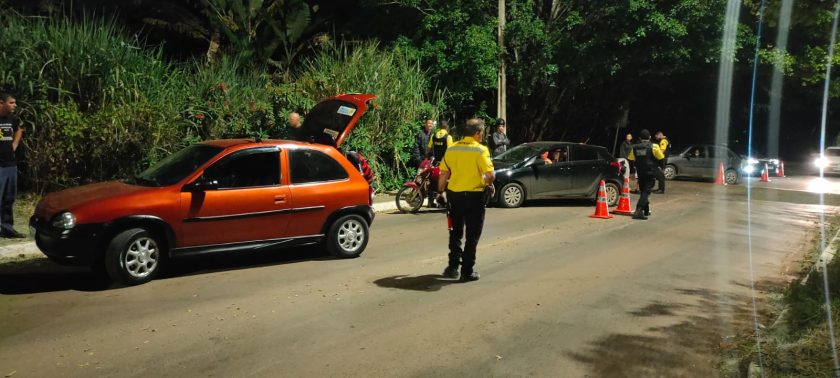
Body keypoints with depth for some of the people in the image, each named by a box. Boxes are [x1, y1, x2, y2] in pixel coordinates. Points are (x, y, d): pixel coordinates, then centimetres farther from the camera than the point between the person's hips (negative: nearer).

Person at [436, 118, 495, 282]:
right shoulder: (480, 150, -12)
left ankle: (453, 267, 20)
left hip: (454, 195, 4)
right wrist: (488, 183, 1)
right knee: (472, 236, 7)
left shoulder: (452, 149, 2)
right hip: (474, 196, -4)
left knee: (455, 233, 20)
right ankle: (467, 271, 9)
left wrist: (440, 192, 14)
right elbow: (490, 175, -20)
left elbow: (444, 174, 3)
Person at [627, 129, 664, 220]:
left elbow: (630, 159, 8)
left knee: (643, 191, 17)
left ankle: (646, 211, 25)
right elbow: (661, 158, -5)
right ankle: (639, 210, -24)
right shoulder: (653, 146, -7)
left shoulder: (635, 147, 6)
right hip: (650, 173, -4)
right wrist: (660, 168, 13)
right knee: (646, 192, -8)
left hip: (640, 173, 5)